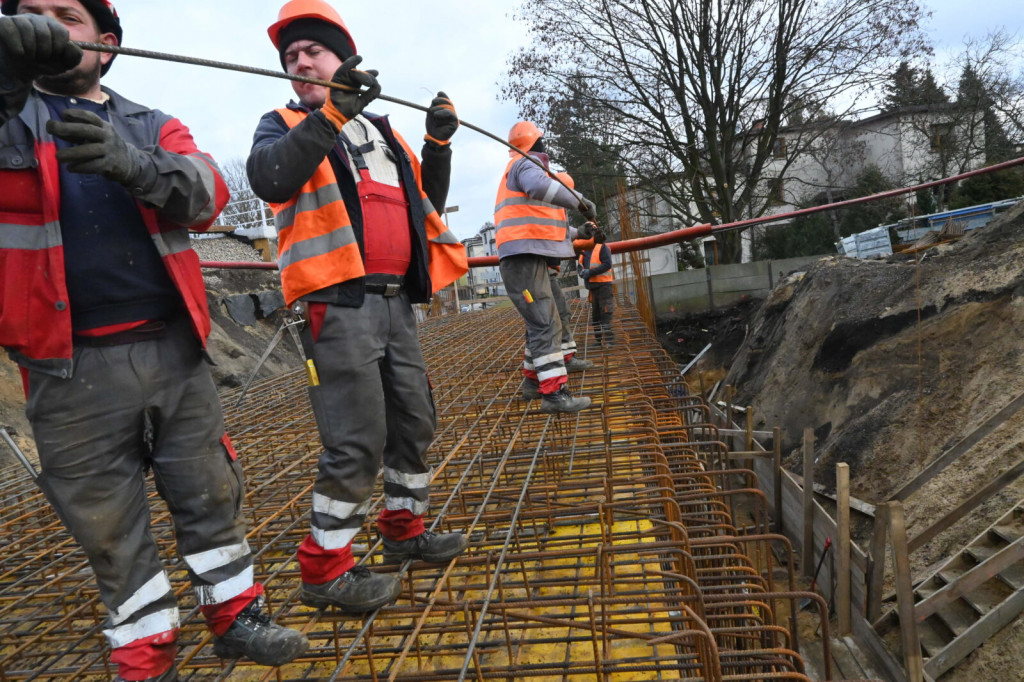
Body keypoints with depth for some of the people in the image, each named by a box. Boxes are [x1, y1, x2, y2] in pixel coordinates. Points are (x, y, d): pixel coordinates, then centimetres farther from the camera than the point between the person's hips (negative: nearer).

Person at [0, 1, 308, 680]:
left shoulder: (154, 127, 12)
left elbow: (207, 192, -8)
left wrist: (132, 162, -27)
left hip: (175, 351, 2)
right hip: (72, 372, -1)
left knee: (212, 495, 11)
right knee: (109, 527, 8)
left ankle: (236, 616, 30)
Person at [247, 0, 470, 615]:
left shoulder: (381, 130, 22)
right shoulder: (285, 125, 5)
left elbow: (427, 203, 24)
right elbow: (269, 178, -19)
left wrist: (438, 144, 11)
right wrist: (331, 113, -28)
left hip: (396, 302, 7)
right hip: (338, 305, -7)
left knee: (414, 424, 14)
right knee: (358, 439, -8)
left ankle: (404, 529, 33)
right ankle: (325, 569, 7)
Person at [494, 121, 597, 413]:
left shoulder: (522, 168, 29)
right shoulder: (525, 164, -2)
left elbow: (540, 224, 28)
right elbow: (540, 186, -28)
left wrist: (577, 233, 25)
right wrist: (580, 201, -21)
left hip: (529, 259, 11)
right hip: (523, 258, -11)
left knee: (545, 322, 17)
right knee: (544, 324, -15)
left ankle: (533, 380, 25)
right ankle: (554, 393, -18)